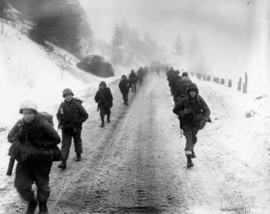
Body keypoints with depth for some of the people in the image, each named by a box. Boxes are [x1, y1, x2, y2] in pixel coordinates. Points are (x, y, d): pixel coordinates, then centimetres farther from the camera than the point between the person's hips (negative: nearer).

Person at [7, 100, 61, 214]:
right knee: (21, 185, -2)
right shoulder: (20, 124, -8)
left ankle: (43, 205, 40)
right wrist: (19, 136, -21)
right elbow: (9, 137, 1)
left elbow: (56, 139, -14)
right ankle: (32, 201, 29)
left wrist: (40, 143, -23)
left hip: (41, 160, -3)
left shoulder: (43, 125, -21)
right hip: (24, 159, 3)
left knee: (42, 184, 11)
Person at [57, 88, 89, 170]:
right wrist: (61, 122, -4)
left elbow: (85, 115, -6)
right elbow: (58, 115, 13)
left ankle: (79, 155, 43)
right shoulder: (62, 105, -3)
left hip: (76, 128, -1)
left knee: (77, 141, 19)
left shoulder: (77, 104, -12)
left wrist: (78, 122, -17)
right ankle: (63, 162, -11)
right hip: (66, 129, 1)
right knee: (65, 144, -6)